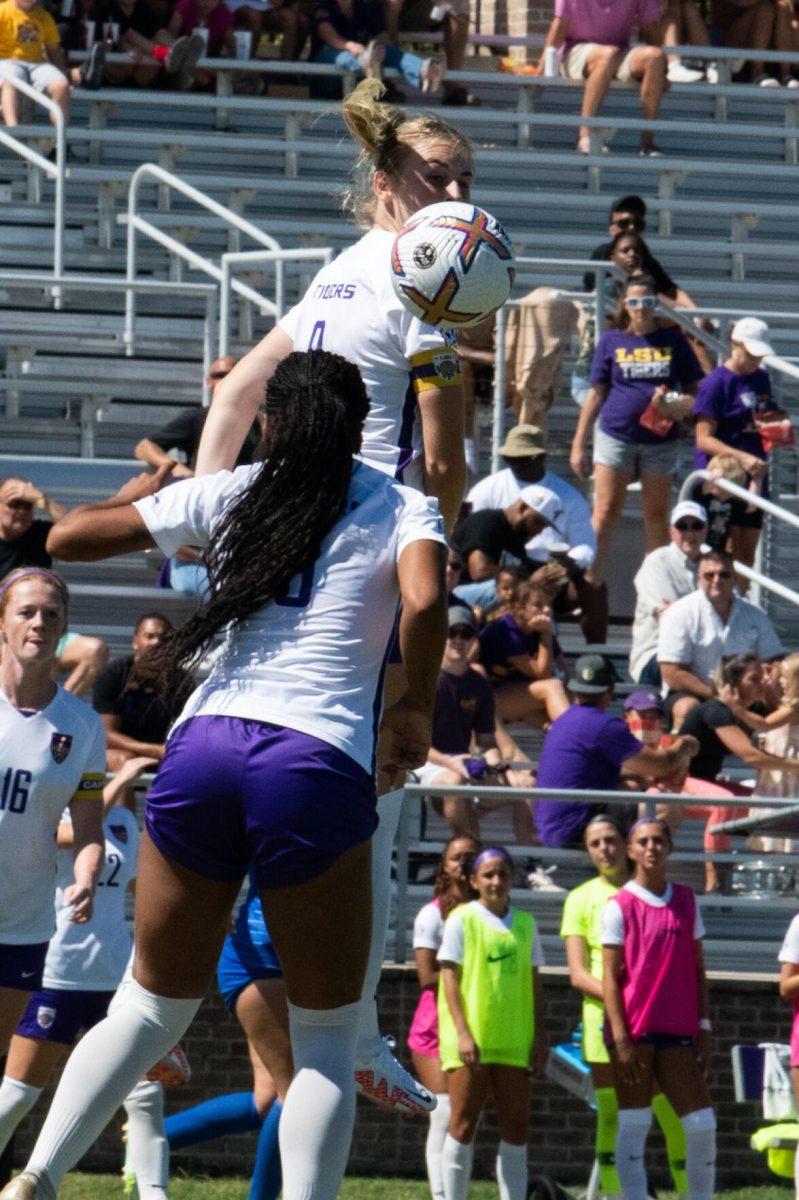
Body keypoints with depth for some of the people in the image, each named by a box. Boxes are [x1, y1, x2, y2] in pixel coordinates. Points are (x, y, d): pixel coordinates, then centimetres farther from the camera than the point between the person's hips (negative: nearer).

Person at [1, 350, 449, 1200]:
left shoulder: (224, 495, 16)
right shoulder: (403, 509, 9)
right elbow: (424, 603, -12)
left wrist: (134, 495, 39)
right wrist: (416, 709, 5)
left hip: (202, 746, 3)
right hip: (318, 763, -3)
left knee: (153, 1005, 18)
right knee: (325, 1038, 8)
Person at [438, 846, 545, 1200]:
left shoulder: (525, 923, 11)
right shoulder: (462, 919, 0)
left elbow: (534, 983, 14)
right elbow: (449, 978, -5)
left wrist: (539, 1037, 7)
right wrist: (462, 1033, -14)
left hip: (514, 1042, 4)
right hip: (470, 1040, -4)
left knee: (515, 1128, 2)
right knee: (463, 1126, -2)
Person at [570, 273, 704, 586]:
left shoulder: (672, 341, 6)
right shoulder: (612, 341, 6)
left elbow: (693, 393, 8)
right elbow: (595, 396, 9)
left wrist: (674, 407, -14)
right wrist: (578, 444, 6)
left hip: (659, 440, 1)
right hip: (615, 435, -1)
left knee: (656, 515, 7)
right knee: (605, 513, -3)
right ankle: (588, 582, -2)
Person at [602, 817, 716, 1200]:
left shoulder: (686, 901, 12)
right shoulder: (618, 906, -2)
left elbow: (697, 970, 15)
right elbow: (609, 977, -5)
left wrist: (703, 1027, 7)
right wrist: (621, 1039, -13)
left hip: (678, 1031, 4)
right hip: (634, 1031, -4)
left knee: (702, 1125, -2)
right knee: (634, 1126, -3)